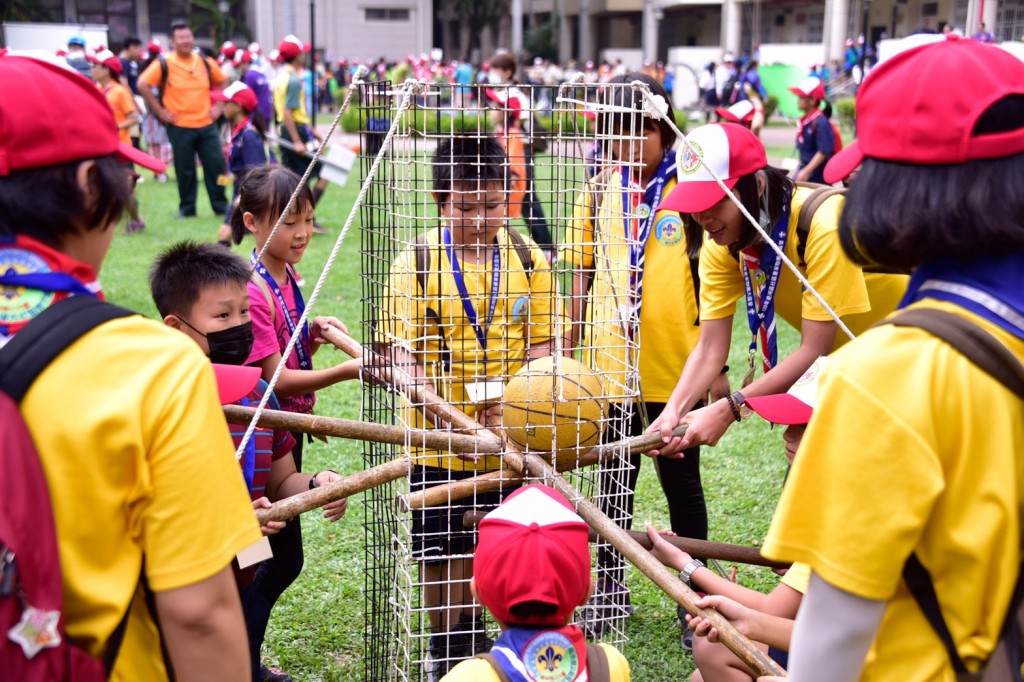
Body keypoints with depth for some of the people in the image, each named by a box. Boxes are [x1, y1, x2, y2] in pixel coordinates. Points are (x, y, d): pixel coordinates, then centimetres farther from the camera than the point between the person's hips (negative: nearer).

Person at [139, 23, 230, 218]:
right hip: (179, 127, -3)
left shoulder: (206, 62, 5)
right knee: (185, 170, 3)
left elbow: (222, 82, 19)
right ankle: (186, 208, 16)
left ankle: (221, 206, 12)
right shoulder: (163, 64, -6)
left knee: (216, 165, 1)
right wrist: (160, 111, -9)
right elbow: (143, 85, -7)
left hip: (206, 124, 3)